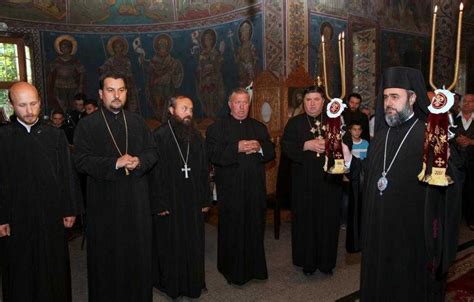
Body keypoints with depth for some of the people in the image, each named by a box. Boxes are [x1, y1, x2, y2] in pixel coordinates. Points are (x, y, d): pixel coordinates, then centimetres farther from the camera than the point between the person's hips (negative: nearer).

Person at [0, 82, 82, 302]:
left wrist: (70, 210, 0)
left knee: (54, 270, 13)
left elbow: (67, 175, 1)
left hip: (52, 216, 1)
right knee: (21, 274, 13)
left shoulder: (55, 135, -2)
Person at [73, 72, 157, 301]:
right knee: (107, 253, 8)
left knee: (138, 249, 12)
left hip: (136, 199, 3)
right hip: (104, 200, -3)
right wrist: (114, 163, -21)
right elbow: (81, 161, -10)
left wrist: (139, 161, -14)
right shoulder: (87, 125, -3)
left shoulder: (137, 122, 9)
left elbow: (152, 152, 8)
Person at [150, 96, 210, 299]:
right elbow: (154, 173, -11)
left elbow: (204, 170, 8)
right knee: (170, 247, 10)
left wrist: (205, 199, 5)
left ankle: (193, 284, 31)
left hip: (193, 202, 4)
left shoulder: (196, 136, 6)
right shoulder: (160, 136, -10)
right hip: (169, 203, -4)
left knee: (193, 246, 13)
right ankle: (171, 286, 29)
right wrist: (159, 203, -13)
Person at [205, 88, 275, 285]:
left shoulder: (259, 127, 13)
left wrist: (259, 147, -12)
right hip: (230, 189, -3)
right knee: (232, 230, 4)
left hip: (255, 188, 4)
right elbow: (213, 154, -11)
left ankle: (255, 267, 26)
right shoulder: (217, 127, 1)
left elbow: (271, 152, 9)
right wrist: (236, 148, -20)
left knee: (255, 228, 10)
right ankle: (233, 270, 19)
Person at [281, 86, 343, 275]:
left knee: (328, 220, 5)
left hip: (329, 180, 1)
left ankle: (326, 262, 20)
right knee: (305, 220, 4)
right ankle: (307, 262, 18)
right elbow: (286, 147, -4)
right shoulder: (295, 123, 6)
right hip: (304, 181, -1)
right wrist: (307, 145, -16)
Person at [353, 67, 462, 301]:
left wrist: (443, 164, -39)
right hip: (378, 234, 5)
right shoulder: (381, 135, 8)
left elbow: (452, 185, -20)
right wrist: (348, 158, -2)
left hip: (412, 236, -5)